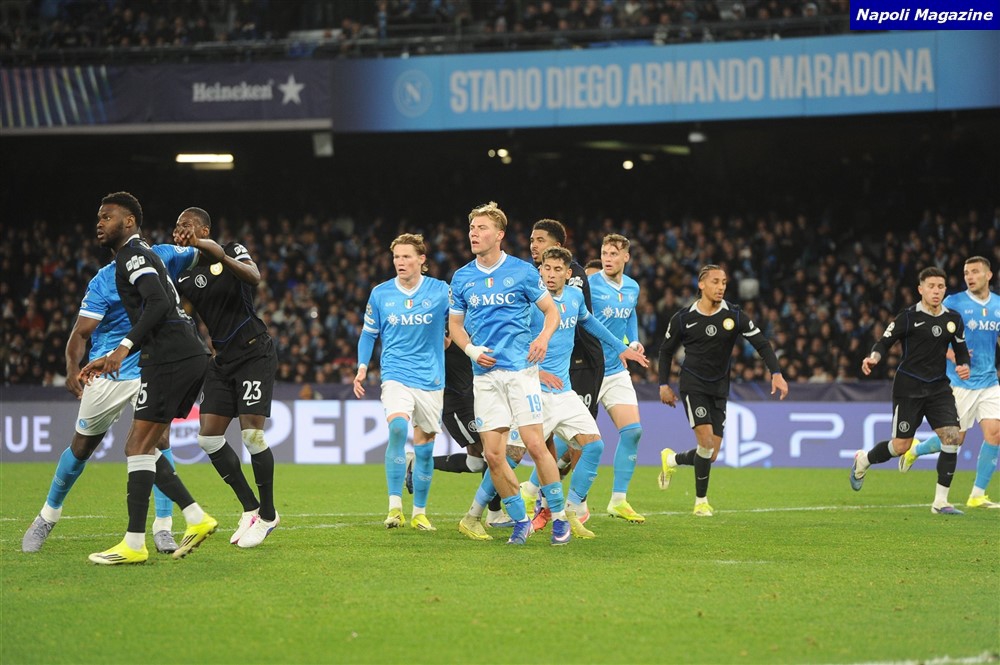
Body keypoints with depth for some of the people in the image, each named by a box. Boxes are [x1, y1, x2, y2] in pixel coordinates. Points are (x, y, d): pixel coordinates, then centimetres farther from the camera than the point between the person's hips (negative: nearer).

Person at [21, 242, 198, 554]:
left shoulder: (163, 258, -4)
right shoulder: (103, 282, -14)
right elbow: (81, 331, -17)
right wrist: (72, 368, -35)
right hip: (108, 374, -2)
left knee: (160, 439, -16)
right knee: (81, 448, 9)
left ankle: (163, 528, -9)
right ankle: (47, 516, 30)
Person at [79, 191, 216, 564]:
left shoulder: (133, 254, -5)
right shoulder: (141, 256, 27)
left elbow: (159, 303, -20)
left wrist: (124, 348, -23)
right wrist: (108, 360, 28)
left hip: (171, 358, -10)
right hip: (193, 355, 10)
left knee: (138, 447, -9)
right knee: (143, 448, 13)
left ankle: (134, 544, -12)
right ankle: (197, 519, 9)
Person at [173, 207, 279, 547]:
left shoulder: (233, 251, -4)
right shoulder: (186, 278, 8)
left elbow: (254, 278, -23)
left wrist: (222, 257, -37)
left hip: (254, 352, -6)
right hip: (222, 358, 6)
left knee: (251, 433, -14)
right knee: (208, 436, -4)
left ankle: (267, 514, 2)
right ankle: (250, 509, 10)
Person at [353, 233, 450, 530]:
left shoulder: (441, 291, -3)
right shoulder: (380, 294, 2)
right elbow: (369, 333, 13)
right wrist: (362, 367, 2)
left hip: (431, 379, 1)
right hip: (396, 375, -1)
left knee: (424, 447, 7)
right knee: (398, 428, -26)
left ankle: (419, 512, 23)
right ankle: (395, 507, -25)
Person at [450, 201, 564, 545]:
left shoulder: (522, 271, -1)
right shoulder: (462, 278, 8)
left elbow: (552, 310, 6)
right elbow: (455, 324, 18)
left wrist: (544, 337, -14)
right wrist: (471, 349, -2)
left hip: (521, 370, -3)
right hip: (485, 375, 3)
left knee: (535, 445, -12)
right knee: (493, 454, -3)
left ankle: (560, 515, 3)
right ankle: (520, 520, 12)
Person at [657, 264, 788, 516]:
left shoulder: (734, 316, -5)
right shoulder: (683, 318, -5)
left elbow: (761, 344, -6)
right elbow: (666, 350, 9)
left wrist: (776, 373, -19)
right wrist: (664, 384, 4)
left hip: (719, 388, 3)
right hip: (693, 384, -3)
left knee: (711, 456, 1)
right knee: (707, 441, -19)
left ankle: (671, 460, 33)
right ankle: (701, 501, -4)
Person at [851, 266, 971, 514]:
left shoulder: (953, 319, 5)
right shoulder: (909, 317, -9)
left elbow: (961, 351, 15)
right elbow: (884, 342, -7)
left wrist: (964, 367, -6)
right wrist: (873, 357, -28)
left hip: (938, 387, 4)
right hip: (909, 388, -4)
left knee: (952, 436, -13)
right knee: (901, 446, -3)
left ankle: (940, 501, -6)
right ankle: (863, 461, 31)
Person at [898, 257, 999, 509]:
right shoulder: (954, 303, -8)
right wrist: (952, 355, -22)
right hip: (960, 382, -4)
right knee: (955, 438, -1)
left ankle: (977, 496, 0)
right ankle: (914, 450, 31)